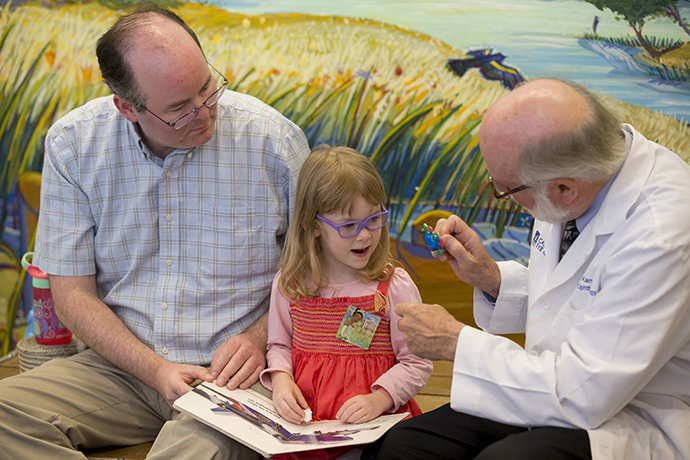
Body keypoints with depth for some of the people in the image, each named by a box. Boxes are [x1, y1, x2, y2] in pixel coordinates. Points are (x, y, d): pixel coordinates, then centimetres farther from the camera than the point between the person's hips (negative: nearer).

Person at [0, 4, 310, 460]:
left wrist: (259, 338, -14)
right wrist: (157, 371, -14)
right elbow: (72, 292, -1)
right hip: (123, 366, 5)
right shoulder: (72, 144, -4)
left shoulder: (275, 139, -8)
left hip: (230, 372, -4)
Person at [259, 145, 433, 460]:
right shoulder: (289, 284, 5)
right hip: (303, 419, 2)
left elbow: (416, 363, -2)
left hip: (372, 425, -2)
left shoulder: (394, 286, -5)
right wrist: (280, 380, -4)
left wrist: (379, 400, -16)